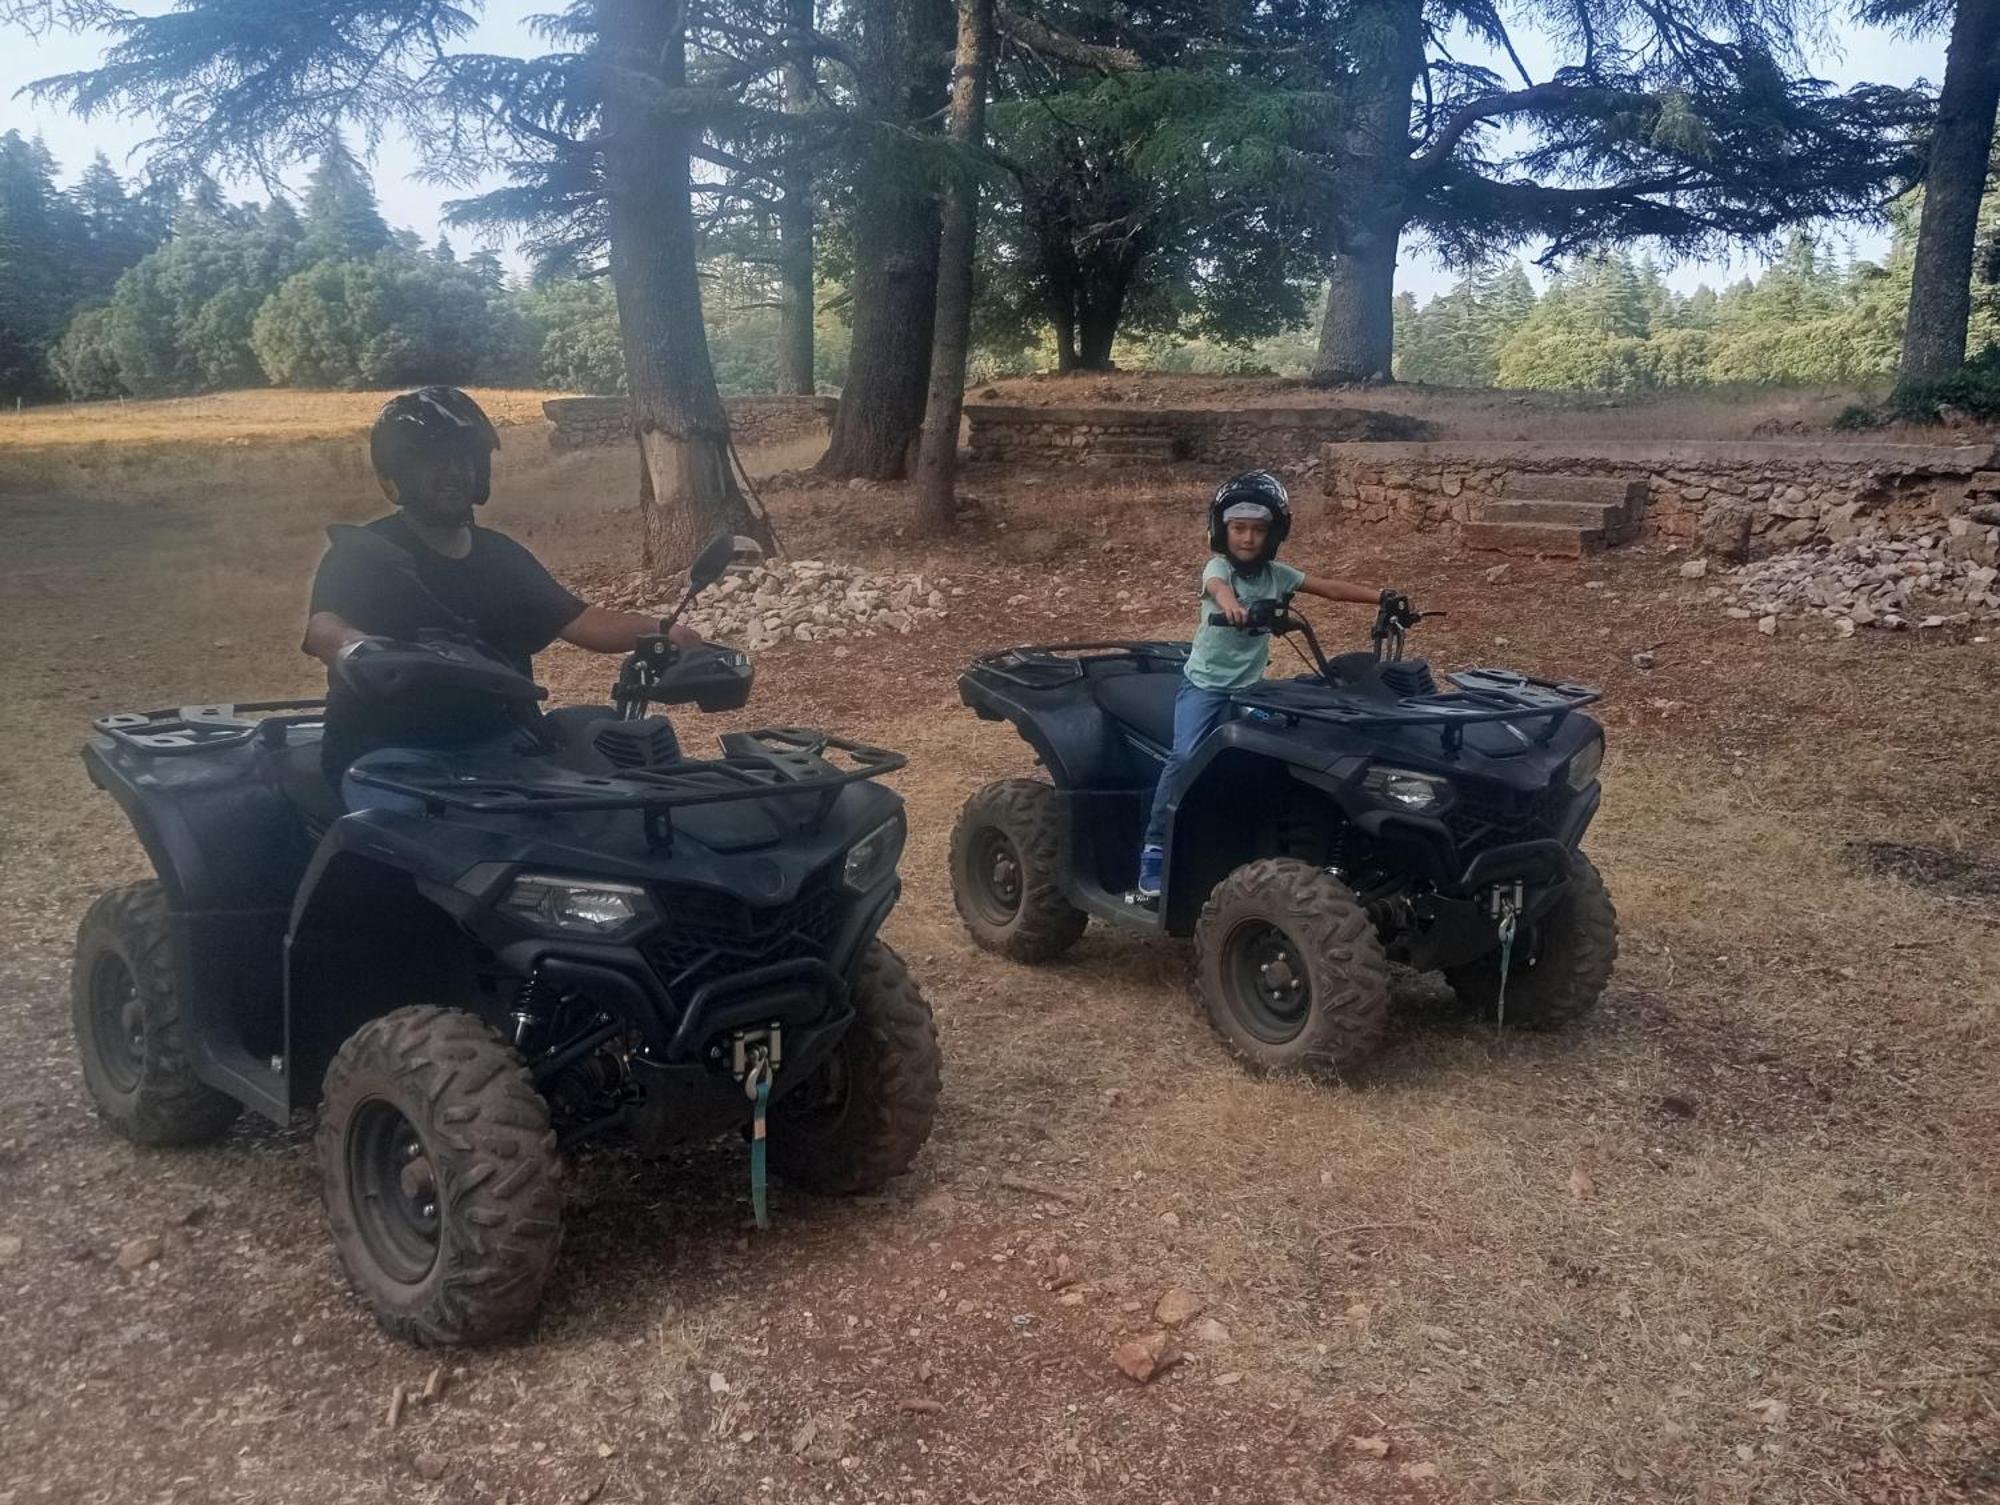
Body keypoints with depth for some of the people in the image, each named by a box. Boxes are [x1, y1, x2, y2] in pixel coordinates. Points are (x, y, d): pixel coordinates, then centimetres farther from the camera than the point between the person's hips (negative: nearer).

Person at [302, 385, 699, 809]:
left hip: (497, 746, 6)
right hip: (390, 756, -5)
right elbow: (323, 627, -19)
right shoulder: (362, 553, -1)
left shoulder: (502, 556, 17)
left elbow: (578, 620, 10)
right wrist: (354, 648, -45)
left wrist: (657, 631, -9)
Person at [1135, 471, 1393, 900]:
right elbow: (1217, 587, -36)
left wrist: (1382, 598, -5)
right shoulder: (1218, 567, -11)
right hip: (1203, 682, -5)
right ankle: (1154, 851, -16)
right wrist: (1230, 604, -60)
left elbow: (1331, 588, 6)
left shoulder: (1277, 574, 4)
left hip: (1247, 687, 5)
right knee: (1185, 757, -21)